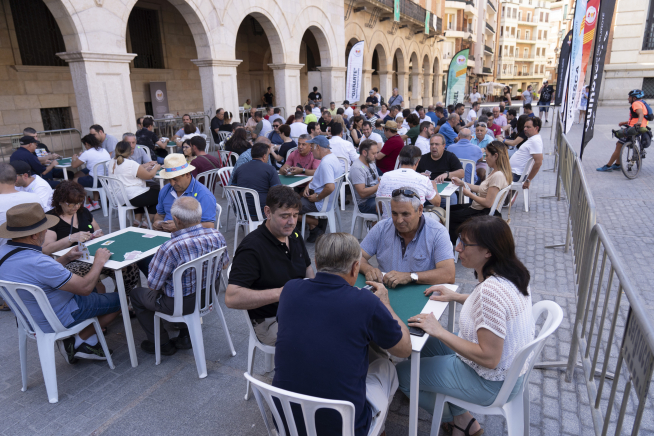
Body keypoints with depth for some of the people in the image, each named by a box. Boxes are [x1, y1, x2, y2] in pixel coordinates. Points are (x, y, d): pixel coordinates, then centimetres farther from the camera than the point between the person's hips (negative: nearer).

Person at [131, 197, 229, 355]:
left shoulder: (170, 248, -32)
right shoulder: (217, 236, -14)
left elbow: (153, 285, -17)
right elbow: (224, 265, 4)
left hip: (181, 304, -6)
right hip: (210, 297, 6)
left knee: (137, 295, 20)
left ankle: (163, 344, 30)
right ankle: (185, 336, 35)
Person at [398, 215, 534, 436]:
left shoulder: (492, 290, -35)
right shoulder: (511, 273, -6)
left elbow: (489, 358, -31)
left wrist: (439, 331, -25)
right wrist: (457, 296, 6)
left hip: (491, 382, -9)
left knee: (402, 373, 2)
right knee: (424, 342, 21)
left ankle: (458, 418, 25)